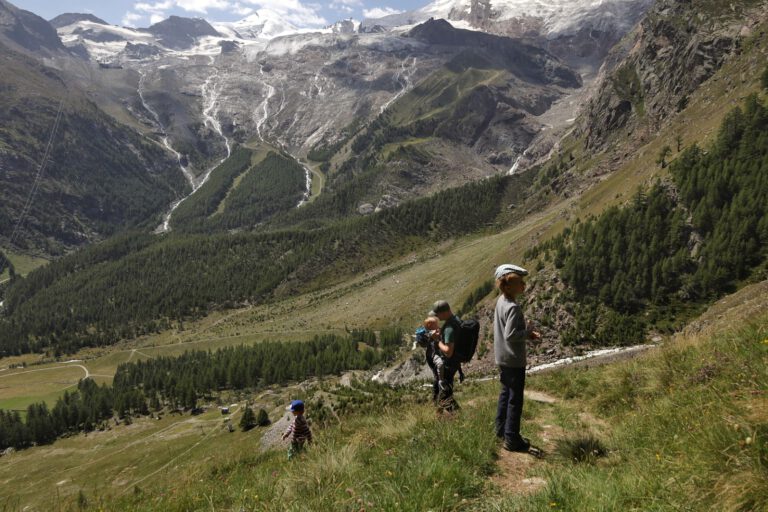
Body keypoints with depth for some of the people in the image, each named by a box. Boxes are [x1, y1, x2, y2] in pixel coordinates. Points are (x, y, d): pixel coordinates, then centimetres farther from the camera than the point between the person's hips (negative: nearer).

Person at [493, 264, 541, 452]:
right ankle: (512, 440, 9)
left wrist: (527, 333, 5)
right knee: (515, 399, 1)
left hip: (502, 358, 9)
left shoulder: (501, 301, 4)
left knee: (506, 393, 22)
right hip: (514, 360, -9)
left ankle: (501, 429, 35)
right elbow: (510, 335, -29)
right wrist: (528, 332, -14)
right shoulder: (513, 307, -25)